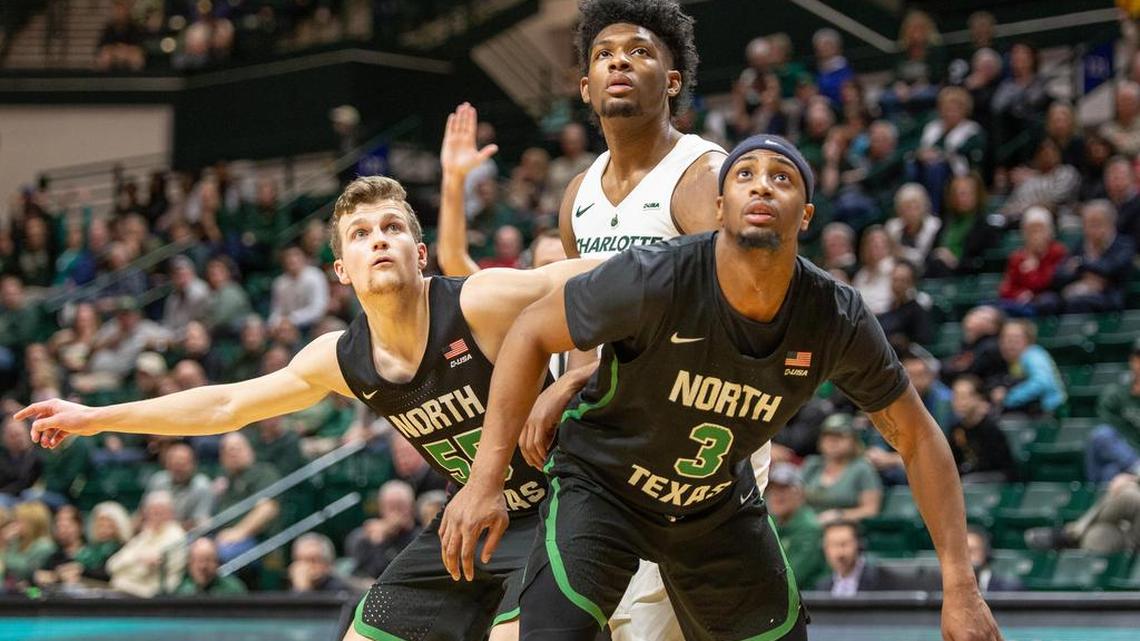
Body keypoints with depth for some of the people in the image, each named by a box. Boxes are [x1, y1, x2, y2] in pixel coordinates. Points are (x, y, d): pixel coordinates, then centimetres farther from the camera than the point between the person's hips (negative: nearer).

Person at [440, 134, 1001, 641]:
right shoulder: (655, 281, -30)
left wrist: (959, 586, -13)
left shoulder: (838, 321, -19)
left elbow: (917, 439, -7)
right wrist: (486, 480, -21)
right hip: (600, 485, -4)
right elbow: (532, 334, -16)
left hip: (718, 503, 4)